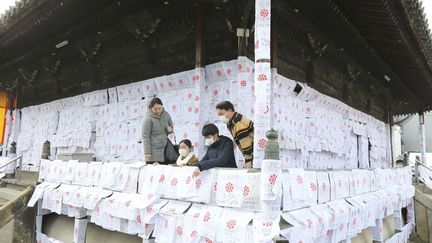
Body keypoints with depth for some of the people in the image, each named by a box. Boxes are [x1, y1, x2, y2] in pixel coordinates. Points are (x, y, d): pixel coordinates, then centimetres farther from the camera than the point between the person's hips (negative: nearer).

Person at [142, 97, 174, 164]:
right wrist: (147, 152, -13)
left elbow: (171, 127, 19)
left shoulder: (166, 115, 3)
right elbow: (145, 137, -10)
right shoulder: (148, 119, -11)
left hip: (165, 150, 5)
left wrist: (169, 129, -6)